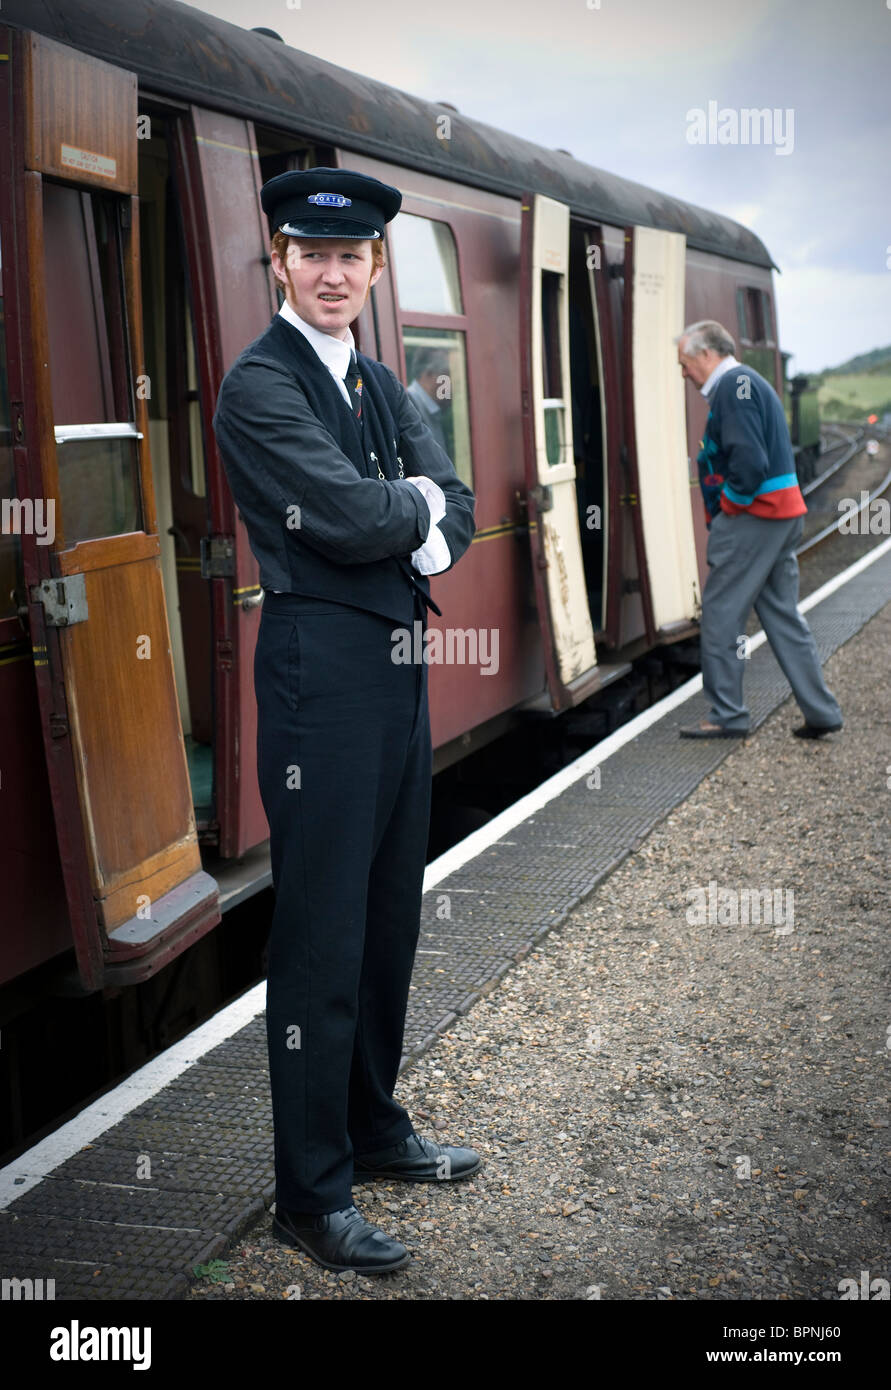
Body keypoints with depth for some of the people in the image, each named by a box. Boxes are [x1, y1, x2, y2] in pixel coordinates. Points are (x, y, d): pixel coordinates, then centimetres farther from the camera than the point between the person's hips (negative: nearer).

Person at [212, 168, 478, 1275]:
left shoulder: (380, 385, 17)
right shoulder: (259, 386, -9)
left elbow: (454, 516, 9)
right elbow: (346, 516, -20)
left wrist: (411, 531, -11)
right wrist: (417, 501, -2)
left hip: (399, 664, 8)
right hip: (319, 671, -8)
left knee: (389, 917, 16)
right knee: (321, 937, -3)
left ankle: (374, 1128, 33)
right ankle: (311, 1197, 9)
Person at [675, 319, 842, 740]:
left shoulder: (733, 385, -13)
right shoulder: (750, 382, 20)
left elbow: (749, 460, -24)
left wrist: (728, 507, -11)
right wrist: (721, 515, 15)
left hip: (750, 516, -10)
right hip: (783, 515, 10)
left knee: (721, 614, -2)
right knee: (782, 614, 11)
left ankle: (726, 715, 3)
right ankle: (820, 713, 12)